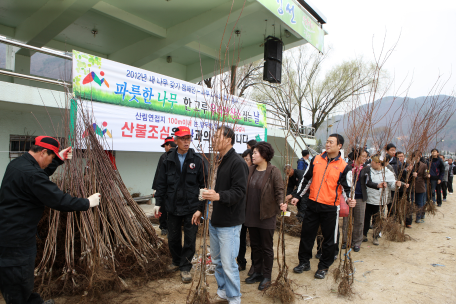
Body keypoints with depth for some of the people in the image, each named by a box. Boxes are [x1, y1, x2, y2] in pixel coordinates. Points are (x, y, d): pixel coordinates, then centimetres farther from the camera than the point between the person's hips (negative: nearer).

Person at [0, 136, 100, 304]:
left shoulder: (17, 163, 6)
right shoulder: (31, 174, -26)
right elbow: (59, 200, -25)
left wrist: (59, 160, 18)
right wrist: (87, 203, -13)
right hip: (16, 239, -10)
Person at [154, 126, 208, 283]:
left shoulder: (197, 160, -5)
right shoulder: (168, 160, 2)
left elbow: (204, 185, -6)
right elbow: (161, 183, 8)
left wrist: (200, 208, -11)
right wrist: (158, 203, 2)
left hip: (191, 208, -2)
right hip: (172, 207, 3)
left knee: (190, 239, 5)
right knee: (173, 238, 16)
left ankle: (185, 267, 25)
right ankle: (176, 261, 41)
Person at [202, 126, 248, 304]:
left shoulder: (237, 162, -16)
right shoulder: (218, 161, 11)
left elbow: (239, 191, -23)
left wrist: (219, 196, -36)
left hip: (229, 223, -9)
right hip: (215, 220, 9)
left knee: (228, 264, 0)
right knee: (217, 260, 20)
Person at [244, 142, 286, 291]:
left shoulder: (274, 171, -12)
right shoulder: (250, 170, 4)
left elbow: (279, 191, -12)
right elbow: (244, 189, 8)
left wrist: (281, 203, -29)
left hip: (266, 216, -5)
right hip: (251, 215, 6)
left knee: (267, 247, 9)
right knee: (255, 245, 17)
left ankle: (267, 276, 26)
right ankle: (257, 272, 34)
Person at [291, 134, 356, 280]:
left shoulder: (343, 166, -4)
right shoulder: (316, 159, 4)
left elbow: (346, 187, 0)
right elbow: (306, 179, 10)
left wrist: (350, 200, -20)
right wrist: (297, 196, 8)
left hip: (330, 208, -2)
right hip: (312, 204, 3)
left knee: (329, 239, 8)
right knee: (306, 234, 11)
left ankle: (324, 266, 27)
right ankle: (304, 262, 28)